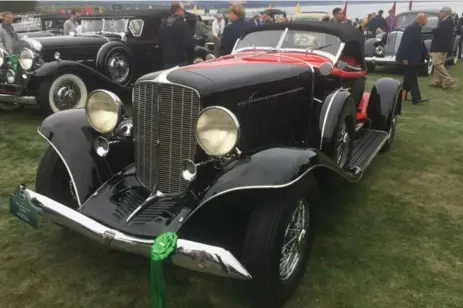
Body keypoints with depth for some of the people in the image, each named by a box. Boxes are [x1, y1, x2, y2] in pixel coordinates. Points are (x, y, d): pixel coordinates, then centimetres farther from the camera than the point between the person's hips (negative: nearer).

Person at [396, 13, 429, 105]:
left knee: (409, 77, 14)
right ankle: (416, 98, -5)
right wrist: (405, 58, -25)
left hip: (412, 57, 10)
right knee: (412, 78, -7)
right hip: (409, 58, -10)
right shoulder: (412, 29, -19)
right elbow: (406, 43, -23)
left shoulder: (417, 28, 11)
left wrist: (425, 53, 18)